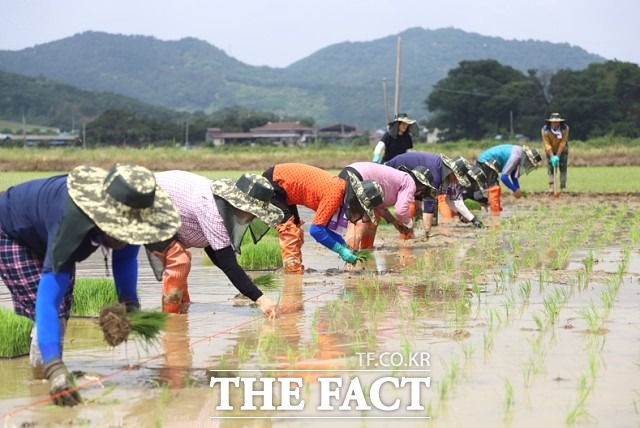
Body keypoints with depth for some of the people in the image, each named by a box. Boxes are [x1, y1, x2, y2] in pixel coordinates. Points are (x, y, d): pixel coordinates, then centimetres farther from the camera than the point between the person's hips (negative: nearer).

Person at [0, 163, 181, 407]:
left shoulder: (127, 215, -30)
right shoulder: (71, 222, -48)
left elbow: (126, 256, -7)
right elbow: (48, 298, -52)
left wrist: (129, 302, -25)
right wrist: (55, 370, -61)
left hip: (43, 233, 6)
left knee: (62, 308, 10)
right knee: (53, 304, -20)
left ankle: (41, 368, 29)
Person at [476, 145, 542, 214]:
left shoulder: (520, 152, 4)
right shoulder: (516, 156, -25)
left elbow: (513, 174, 16)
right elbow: (503, 176, -24)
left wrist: (518, 189, 7)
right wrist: (515, 190, -14)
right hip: (485, 162, -10)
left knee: (496, 189, 16)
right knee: (494, 188, -14)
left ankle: (498, 209, 23)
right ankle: (495, 213, -16)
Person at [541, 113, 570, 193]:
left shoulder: (565, 128, -28)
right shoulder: (545, 130, -28)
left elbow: (562, 143, -28)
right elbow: (547, 145, -27)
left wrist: (557, 156, -32)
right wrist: (552, 156, -34)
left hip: (562, 150, 0)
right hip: (551, 151, 0)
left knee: (563, 167, -2)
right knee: (550, 168, -8)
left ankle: (563, 187, 5)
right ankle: (551, 187, -10)